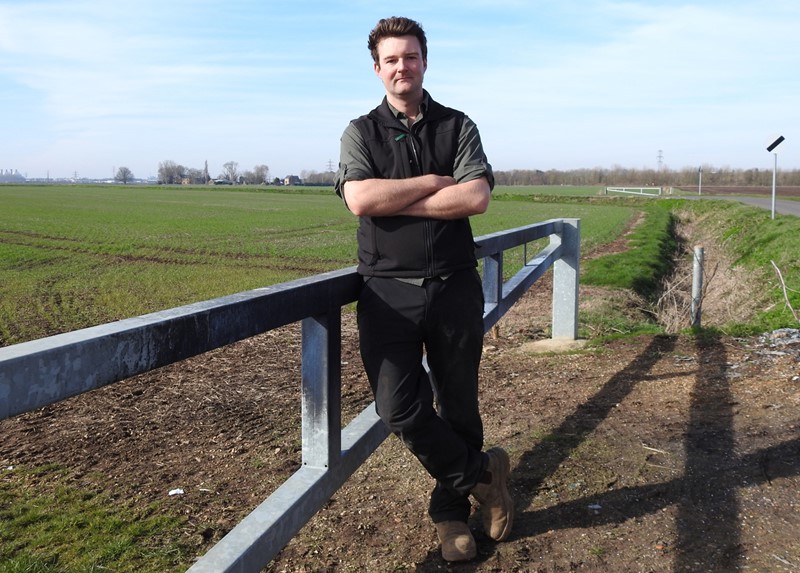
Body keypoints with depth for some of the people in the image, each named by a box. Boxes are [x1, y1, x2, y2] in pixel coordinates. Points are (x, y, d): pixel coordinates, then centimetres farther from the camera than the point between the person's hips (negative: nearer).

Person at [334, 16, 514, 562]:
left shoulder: (458, 127, 7)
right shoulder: (360, 133, 7)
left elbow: (477, 197, -10)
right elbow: (361, 200, -12)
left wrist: (395, 202, -11)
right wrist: (434, 181, -8)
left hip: (455, 287, 1)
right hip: (389, 291, 0)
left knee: (458, 406, 10)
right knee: (398, 407, -8)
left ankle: (452, 509, 31)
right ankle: (483, 473, 16)